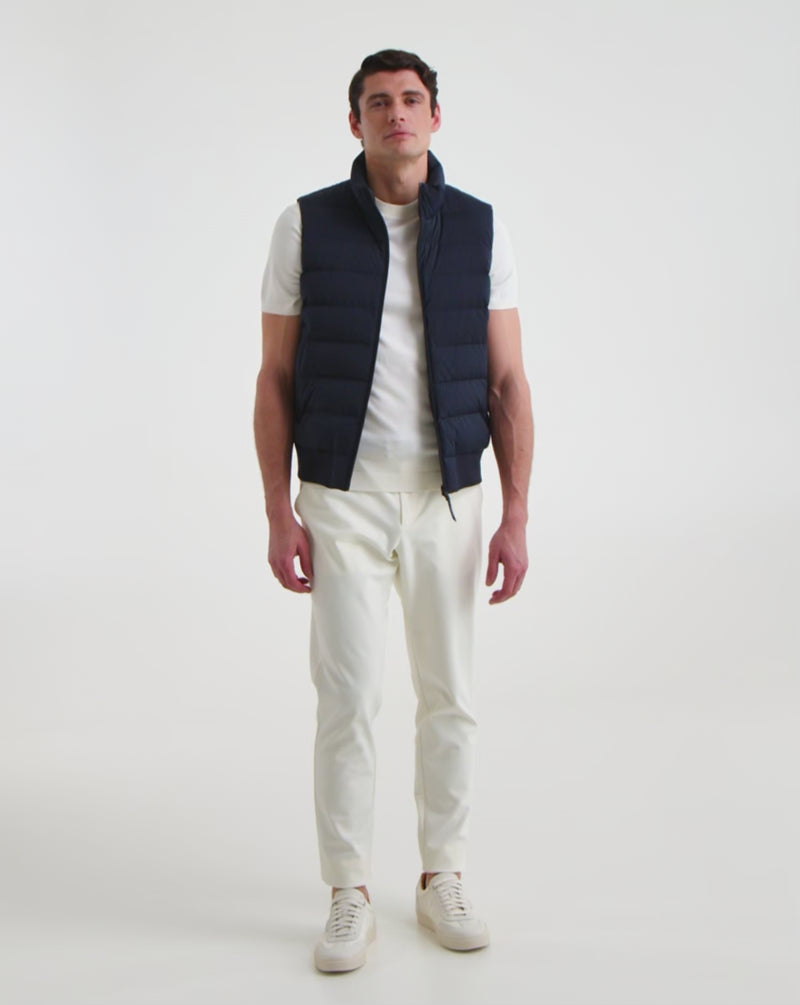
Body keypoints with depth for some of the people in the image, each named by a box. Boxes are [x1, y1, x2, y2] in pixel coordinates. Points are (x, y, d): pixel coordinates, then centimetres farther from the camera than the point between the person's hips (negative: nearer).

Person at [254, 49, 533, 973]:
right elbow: (275, 381, -1)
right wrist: (279, 514, -7)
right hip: (342, 501, -1)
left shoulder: (480, 230, 1)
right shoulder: (305, 226, -2)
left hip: (447, 499, 2)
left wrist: (516, 517, -7)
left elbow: (508, 385, 0)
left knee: (449, 696, 8)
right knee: (347, 700, -1)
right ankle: (349, 899, 14)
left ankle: (441, 880, 25)